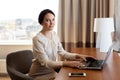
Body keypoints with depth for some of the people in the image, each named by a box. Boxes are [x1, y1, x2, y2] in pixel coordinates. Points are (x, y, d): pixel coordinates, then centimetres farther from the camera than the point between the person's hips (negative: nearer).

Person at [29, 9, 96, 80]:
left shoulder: (54, 34, 2)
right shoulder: (37, 39, -21)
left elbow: (62, 52, 4)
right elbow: (45, 63, -25)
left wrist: (77, 56, -12)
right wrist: (66, 63, -33)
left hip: (52, 69, 7)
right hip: (40, 74, -6)